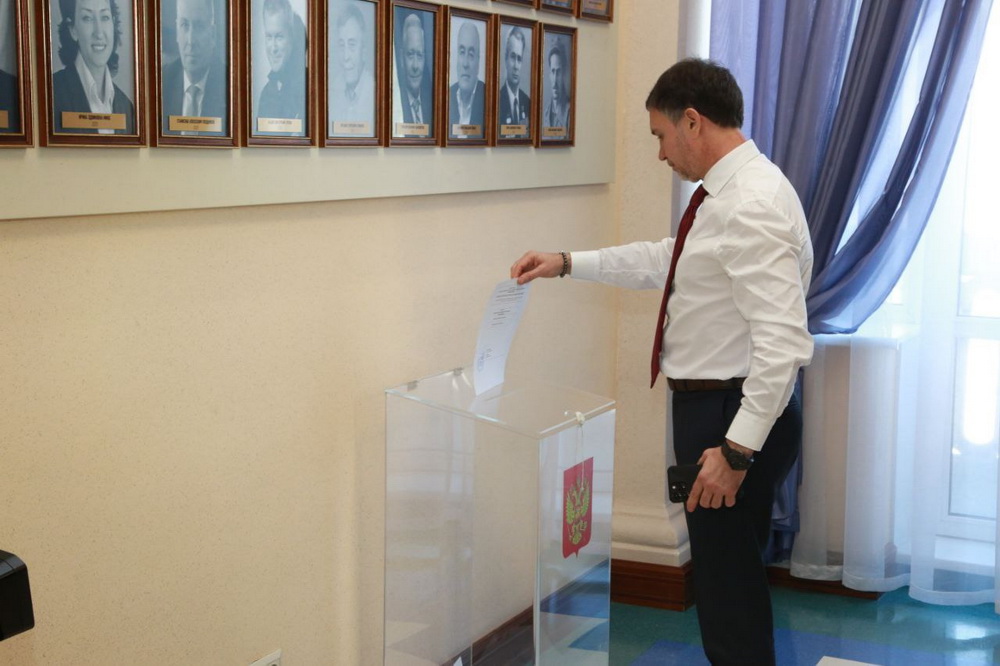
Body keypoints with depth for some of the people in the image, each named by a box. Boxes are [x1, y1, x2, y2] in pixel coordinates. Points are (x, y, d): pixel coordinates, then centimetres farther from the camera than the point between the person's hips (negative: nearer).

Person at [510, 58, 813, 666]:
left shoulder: (751, 206, -22)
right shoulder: (730, 192, 11)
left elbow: (783, 338, -28)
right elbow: (665, 261, 24)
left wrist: (737, 448, -27)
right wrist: (568, 264, 20)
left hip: (738, 414, -10)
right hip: (714, 406, 10)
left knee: (730, 586, -1)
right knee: (723, 575, 20)